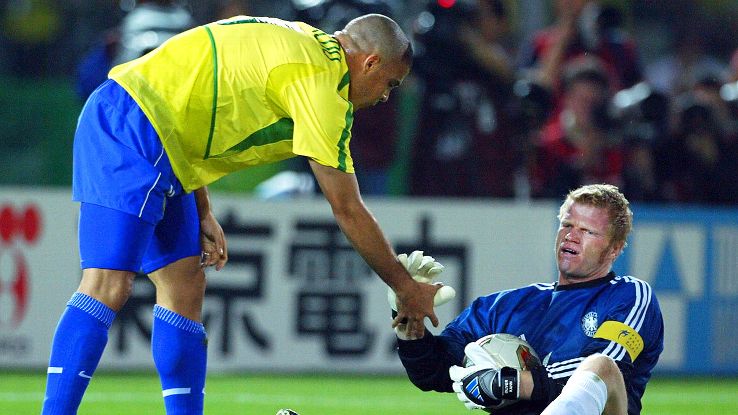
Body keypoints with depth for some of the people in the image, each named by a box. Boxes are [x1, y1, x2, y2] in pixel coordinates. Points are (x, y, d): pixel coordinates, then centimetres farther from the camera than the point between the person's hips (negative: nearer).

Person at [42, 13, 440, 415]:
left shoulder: (302, 42, 18)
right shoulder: (321, 80, -10)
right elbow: (347, 211, -6)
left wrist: (202, 214, 19)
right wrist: (406, 287, 5)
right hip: (131, 127, -11)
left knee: (184, 287, 9)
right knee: (108, 287, -18)